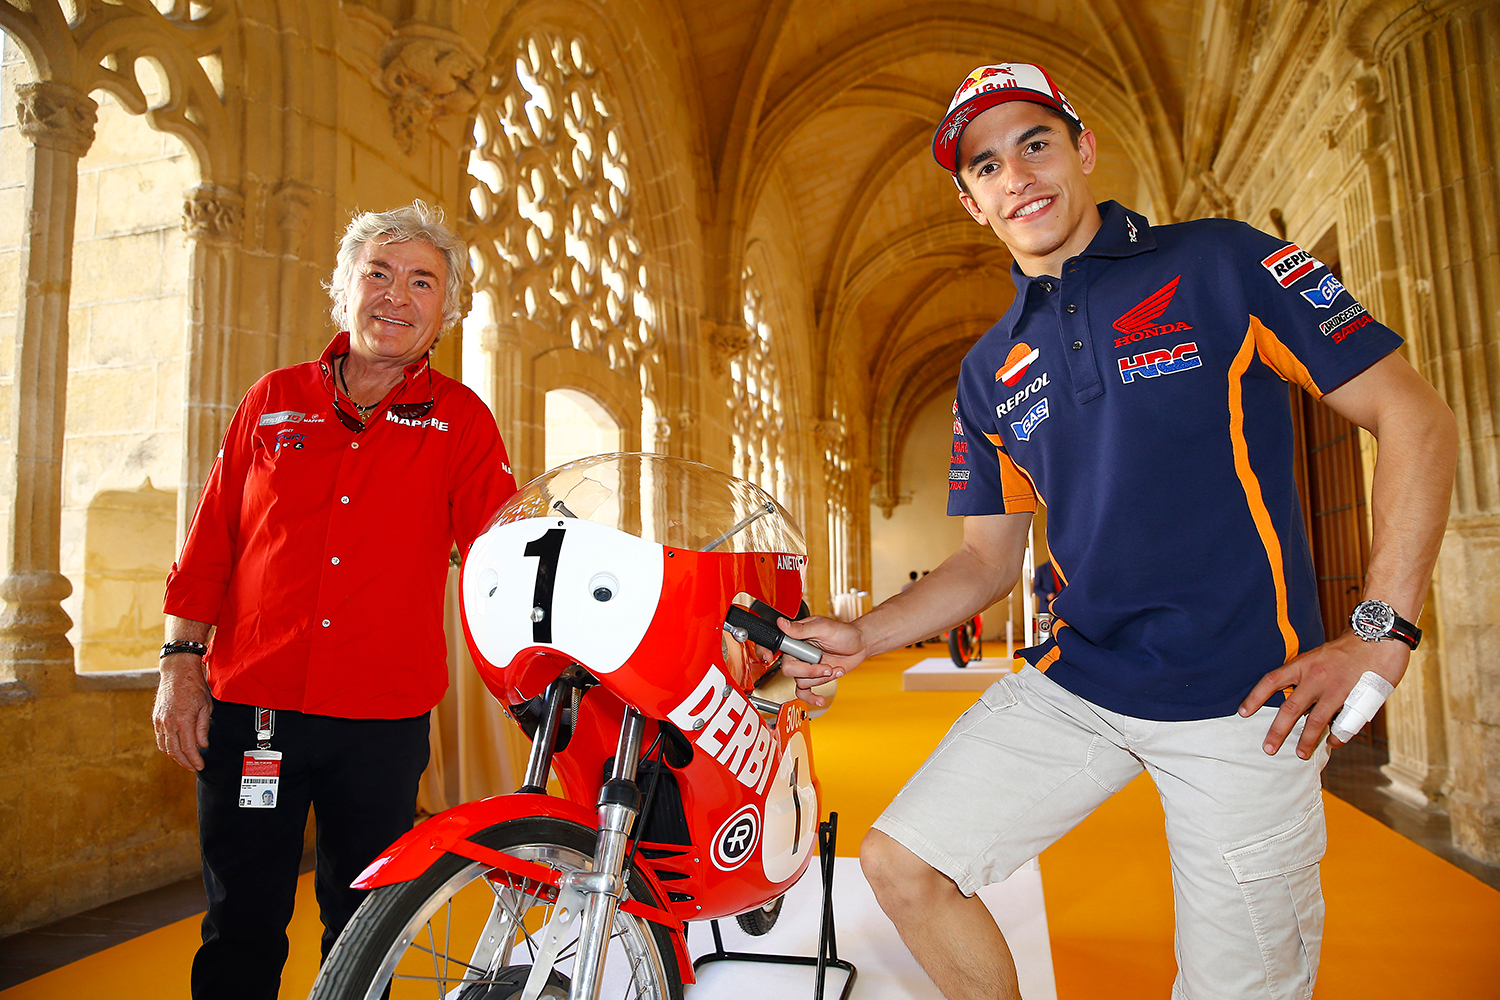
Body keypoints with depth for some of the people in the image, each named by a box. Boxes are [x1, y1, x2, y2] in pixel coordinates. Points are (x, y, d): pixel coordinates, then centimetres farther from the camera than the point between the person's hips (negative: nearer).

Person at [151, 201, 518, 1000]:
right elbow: (210, 540, 8)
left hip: (384, 718, -1)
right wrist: (181, 662, 4)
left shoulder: (459, 418, 4)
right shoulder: (274, 399, 9)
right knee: (241, 927, 11)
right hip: (249, 703, 1)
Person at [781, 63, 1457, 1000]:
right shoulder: (990, 372, 11)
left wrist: (1381, 633, -12)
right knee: (902, 864, -1)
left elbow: (1418, 418, -4)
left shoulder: (1222, 263, -3)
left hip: (1246, 700, -3)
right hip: (1072, 684, 4)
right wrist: (863, 634, -2)